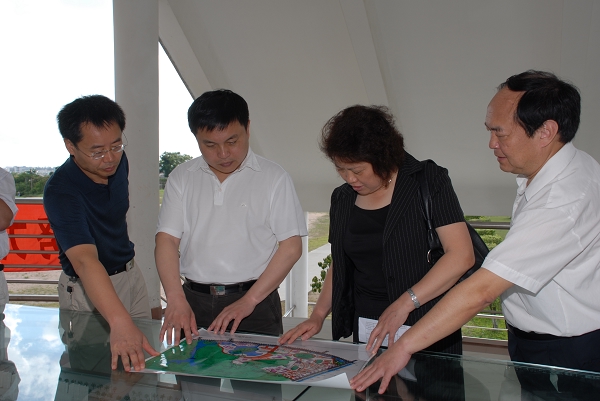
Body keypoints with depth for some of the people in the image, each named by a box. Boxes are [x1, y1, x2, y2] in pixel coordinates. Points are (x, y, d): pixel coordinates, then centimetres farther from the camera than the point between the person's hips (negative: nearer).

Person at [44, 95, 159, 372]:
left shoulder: (118, 161, -8)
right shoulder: (61, 191, -29)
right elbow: (85, 261, -44)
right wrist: (119, 321, -55)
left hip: (131, 274, 6)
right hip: (87, 290, -6)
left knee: (146, 360, 13)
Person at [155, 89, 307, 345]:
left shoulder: (273, 178, -3)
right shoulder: (181, 178, 6)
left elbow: (291, 247, -6)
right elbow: (166, 240, 1)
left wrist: (249, 301, -12)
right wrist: (176, 300, -13)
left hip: (255, 305, -2)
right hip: (194, 302, 3)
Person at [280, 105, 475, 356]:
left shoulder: (429, 181, -8)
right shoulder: (342, 198, 9)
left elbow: (461, 255, -16)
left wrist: (406, 303, -23)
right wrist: (318, 315, 4)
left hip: (427, 333, -4)